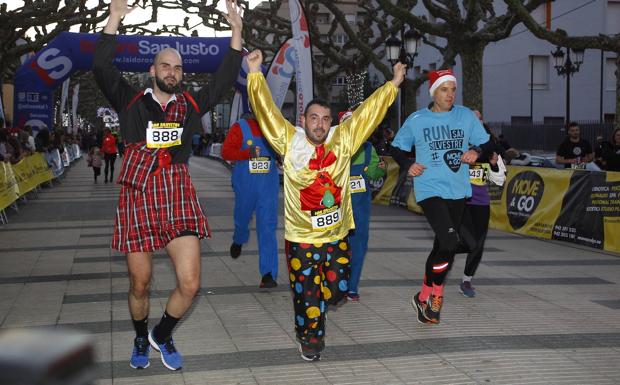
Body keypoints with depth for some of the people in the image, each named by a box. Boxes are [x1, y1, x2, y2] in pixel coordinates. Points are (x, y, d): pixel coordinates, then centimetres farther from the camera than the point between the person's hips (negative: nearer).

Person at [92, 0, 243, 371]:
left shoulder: (191, 105, 11)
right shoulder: (132, 101, 5)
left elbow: (225, 79, 7)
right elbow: (102, 68, -8)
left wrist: (236, 32, 1)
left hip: (179, 199, 2)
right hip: (138, 198, -1)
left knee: (190, 284, -6)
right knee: (140, 284, 8)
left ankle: (163, 335, 23)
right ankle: (141, 339, 37)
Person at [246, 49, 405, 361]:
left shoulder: (343, 140, -1)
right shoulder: (290, 141, -7)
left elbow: (368, 112, 3)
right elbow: (266, 111, -10)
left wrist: (393, 85, 4)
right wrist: (255, 74, -15)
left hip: (337, 235, 3)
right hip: (301, 238, -3)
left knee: (336, 290, 10)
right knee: (307, 294, 5)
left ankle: (314, 303, 43)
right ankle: (310, 337, 30)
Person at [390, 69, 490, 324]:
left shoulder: (466, 116, 6)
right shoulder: (416, 120, 0)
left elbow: (487, 145, 11)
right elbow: (398, 149, 10)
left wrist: (476, 152, -11)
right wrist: (408, 166, -8)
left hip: (458, 191, 4)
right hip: (430, 190, -4)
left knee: (442, 246, 11)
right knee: (449, 242, -21)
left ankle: (425, 298, 28)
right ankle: (433, 297, -2)